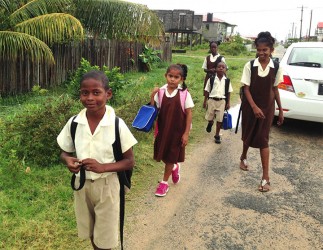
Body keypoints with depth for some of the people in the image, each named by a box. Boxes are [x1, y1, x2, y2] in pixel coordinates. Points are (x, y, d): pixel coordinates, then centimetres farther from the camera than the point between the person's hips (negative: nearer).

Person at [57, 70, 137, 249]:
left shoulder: (117, 124, -18)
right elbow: (64, 152, 5)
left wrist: (103, 167, -26)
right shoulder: (73, 123, -9)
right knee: (91, 232, 23)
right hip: (82, 184, 3)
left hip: (107, 186, -3)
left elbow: (130, 162, -11)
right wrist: (68, 160, -18)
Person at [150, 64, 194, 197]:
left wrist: (186, 133, -9)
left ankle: (164, 182, 28)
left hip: (177, 131, -3)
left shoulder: (184, 94, -12)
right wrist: (152, 96, -17)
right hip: (163, 129, 3)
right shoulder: (160, 92, -6)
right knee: (162, 154, 14)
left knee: (171, 156, 10)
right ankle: (174, 167, 46)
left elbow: (189, 114, -8)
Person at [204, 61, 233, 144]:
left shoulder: (227, 80, -1)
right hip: (212, 100, 0)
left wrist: (228, 103, 4)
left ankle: (217, 135, 18)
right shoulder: (211, 79, -5)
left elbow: (228, 92, 6)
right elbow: (207, 91, 2)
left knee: (220, 119, 4)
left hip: (222, 101, 1)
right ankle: (210, 123, 47)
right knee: (209, 118, 10)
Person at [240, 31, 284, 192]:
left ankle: (265, 177, 3)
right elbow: (246, 88, -8)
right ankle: (243, 158, 47)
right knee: (248, 135, 16)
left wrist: (280, 109, 5)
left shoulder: (276, 67, -5)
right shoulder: (250, 66, -10)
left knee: (263, 139, -1)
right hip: (250, 106, 0)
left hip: (267, 107, 0)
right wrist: (254, 107, -17)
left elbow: (275, 89, 3)